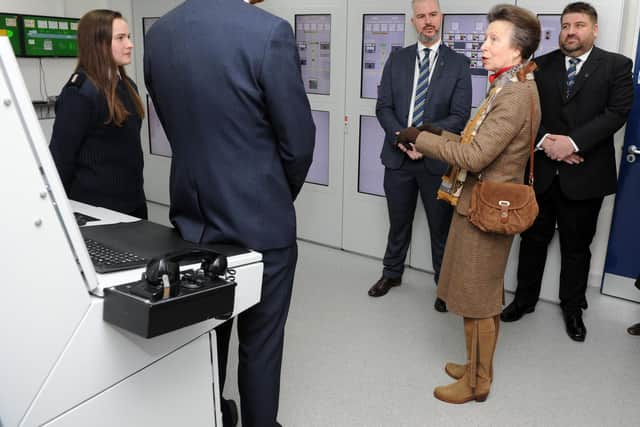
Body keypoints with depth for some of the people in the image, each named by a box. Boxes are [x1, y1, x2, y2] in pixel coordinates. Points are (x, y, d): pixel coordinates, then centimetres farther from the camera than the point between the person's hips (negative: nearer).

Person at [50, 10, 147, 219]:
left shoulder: (128, 86, 8)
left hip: (133, 201, 8)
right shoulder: (80, 93, -15)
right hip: (96, 206, -7)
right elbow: (60, 156, -13)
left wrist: (136, 192, 17)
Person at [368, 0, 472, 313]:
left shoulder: (458, 63, -1)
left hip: (437, 159, -2)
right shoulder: (396, 60, 6)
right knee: (398, 222, 17)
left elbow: (460, 116, -8)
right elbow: (383, 107, 0)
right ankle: (392, 273, 37)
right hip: (397, 156, 2)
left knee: (441, 227, 10)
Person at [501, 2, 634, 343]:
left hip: (585, 173, -2)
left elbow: (617, 111, -9)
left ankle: (573, 308, 29)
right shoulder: (541, 65, 7)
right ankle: (525, 299, 30)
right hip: (541, 170, 2)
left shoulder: (617, 65, 1)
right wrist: (545, 140, -17)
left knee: (576, 246, 11)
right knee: (533, 239, 13)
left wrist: (572, 142, -20)